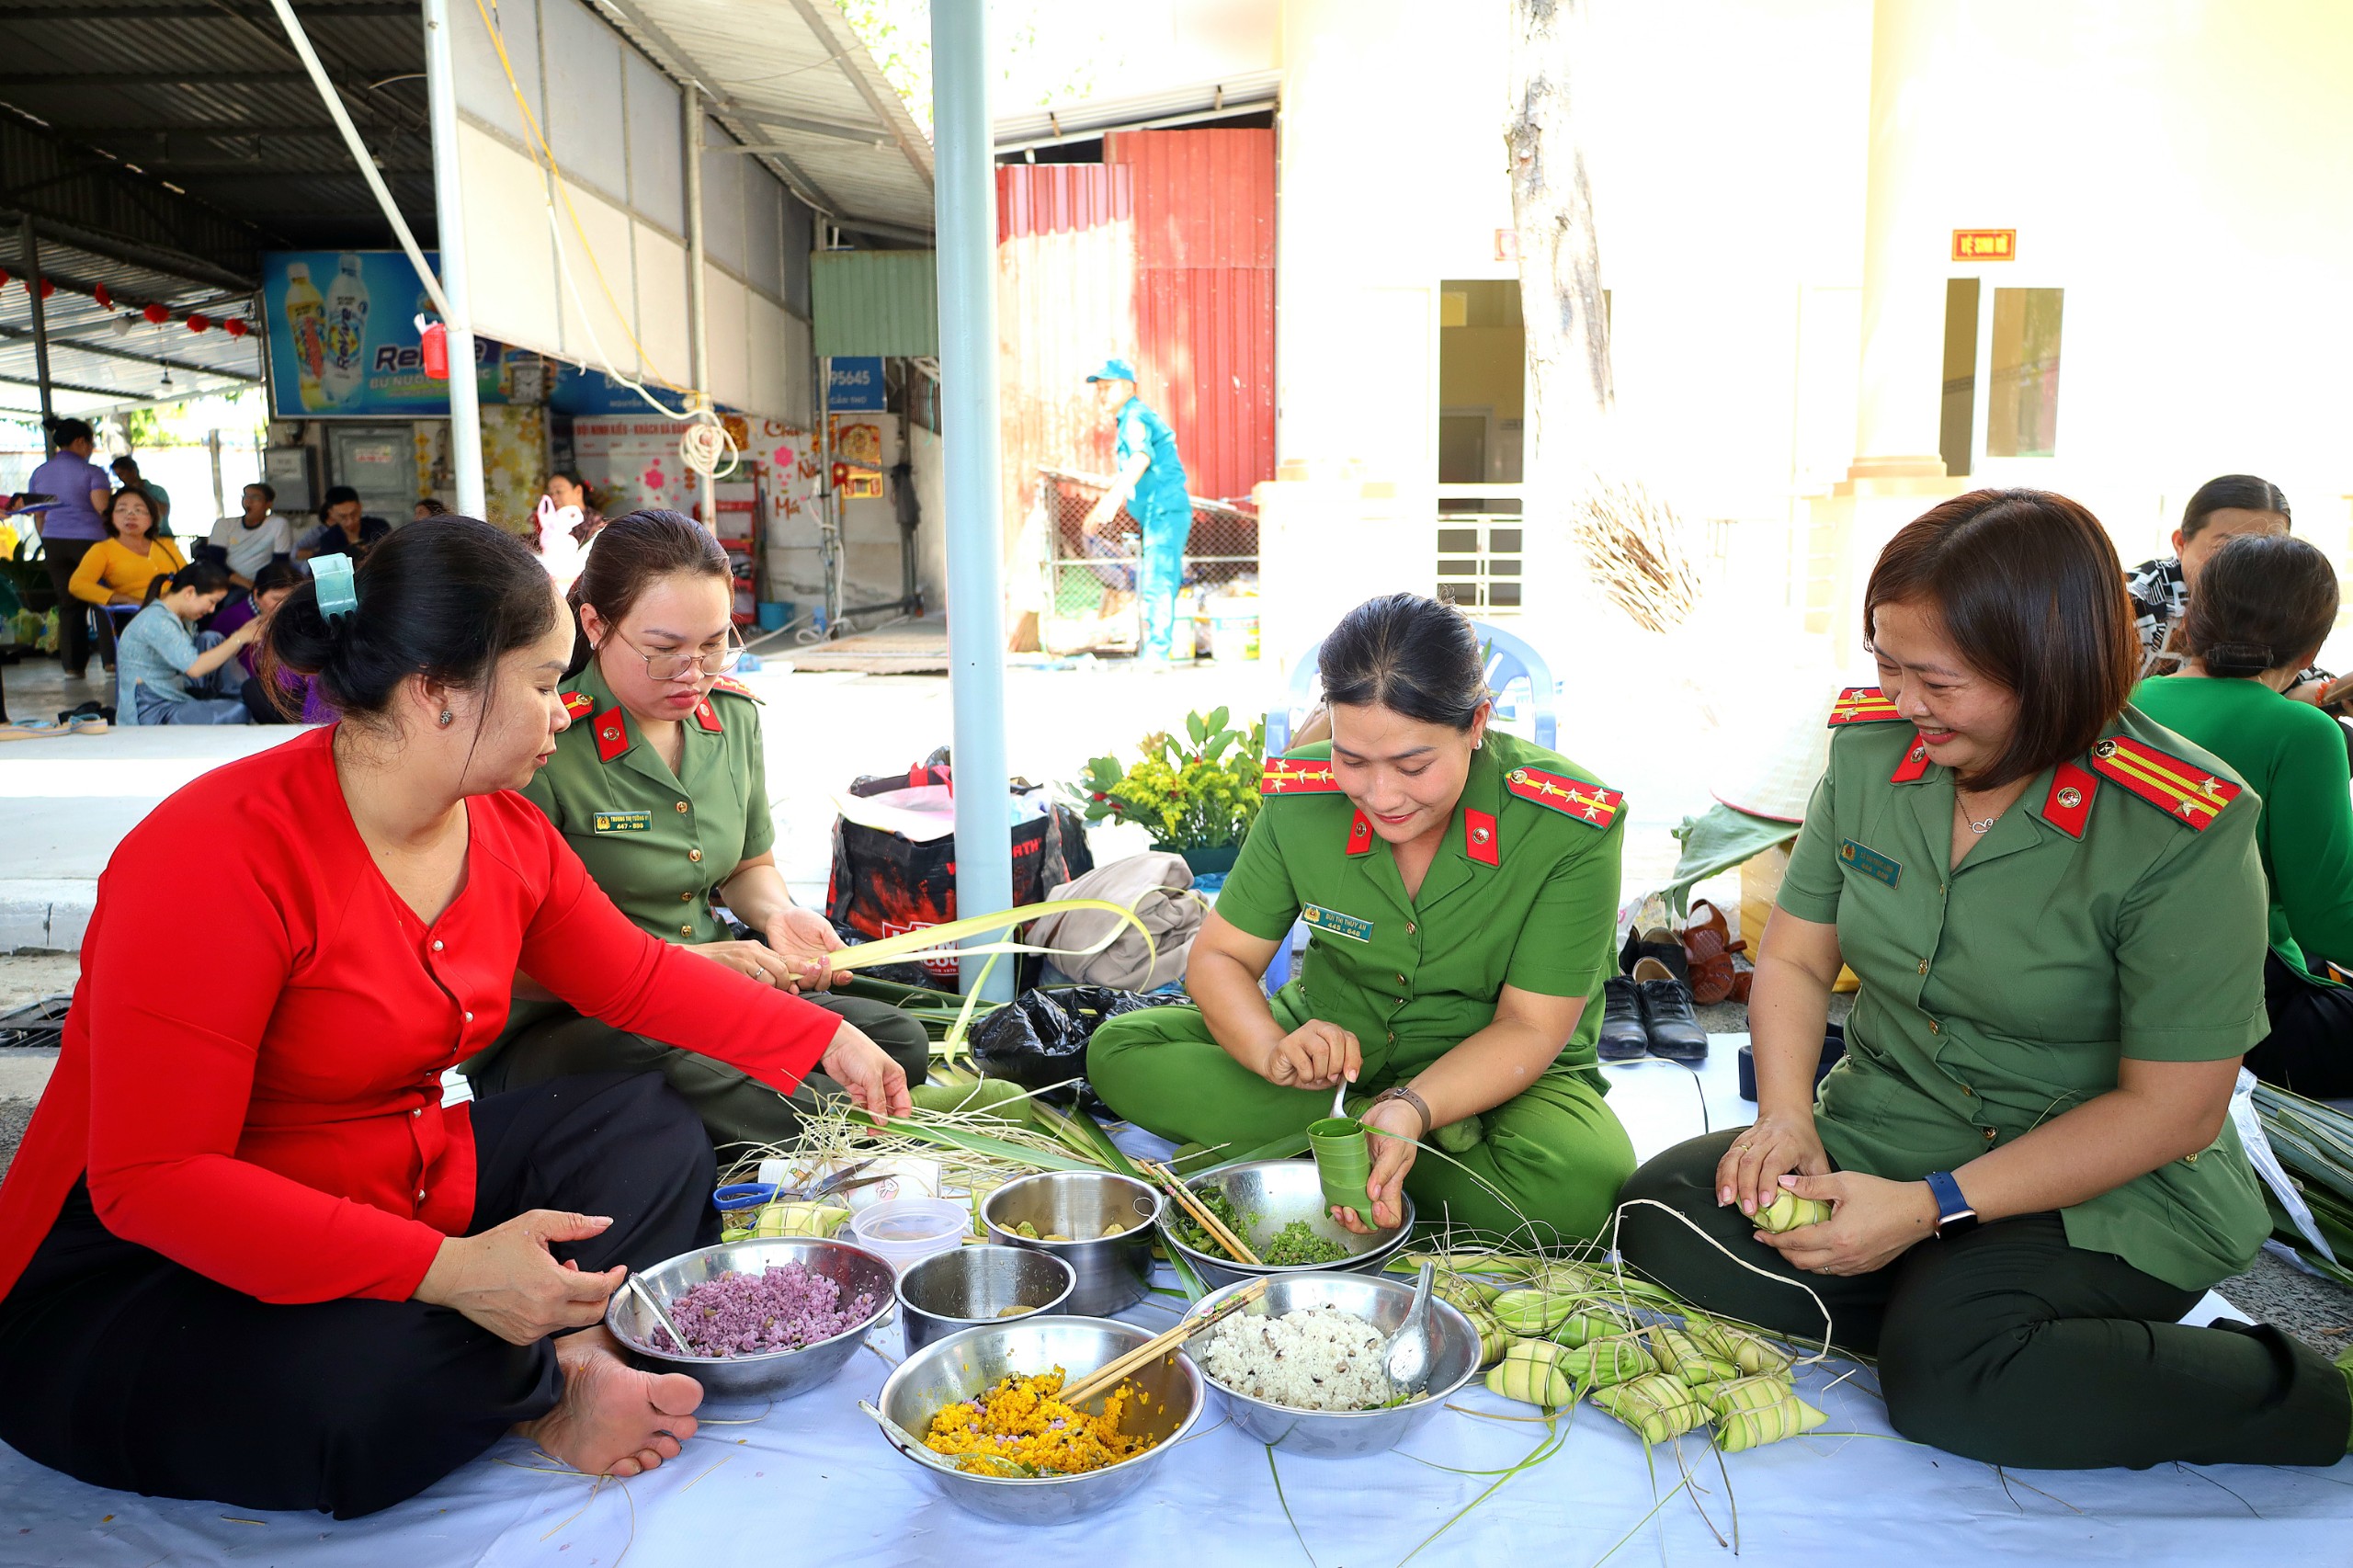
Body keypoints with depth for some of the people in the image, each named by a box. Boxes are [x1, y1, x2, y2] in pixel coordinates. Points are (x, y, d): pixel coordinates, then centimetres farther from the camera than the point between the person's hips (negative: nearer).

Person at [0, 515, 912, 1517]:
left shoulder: (505, 833, -3)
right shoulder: (225, 855, -28)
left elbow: (638, 979, 13)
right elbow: (151, 1178, -29)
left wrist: (827, 1039, 12)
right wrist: (450, 1270, -36)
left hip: (405, 1194, 9)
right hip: (139, 1273, -8)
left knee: (653, 1132, 3)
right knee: (375, 1385, -37)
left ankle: (562, 1357, -19)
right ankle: (550, 1386, -4)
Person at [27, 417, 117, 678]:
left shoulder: (39, 473, 11)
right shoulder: (91, 472, -6)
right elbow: (104, 509, -15)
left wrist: (47, 545, 20)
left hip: (53, 541, 5)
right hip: (89, 539, -5)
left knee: (68, 603, 8)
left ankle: (73, 665, 7)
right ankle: (112, 660, -2)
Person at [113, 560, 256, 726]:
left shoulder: (183, 619, 11)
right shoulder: (156, 621, -18)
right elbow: (195, 668, -26)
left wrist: (242, 633, 0)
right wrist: (238, 639, -21)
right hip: (154, 713, -9)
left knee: (211, 640, -1)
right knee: (241, 712, -25)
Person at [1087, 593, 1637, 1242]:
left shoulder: (1571, 828, -22)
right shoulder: (1301, 798, -13)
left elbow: (1529, 1029, -18)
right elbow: (1217, 958, -6)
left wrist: (1410, 1110, -36)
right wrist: (1274, 1050, -28)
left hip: (1500, 1075, -3)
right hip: (1333, 1051, 3)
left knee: (1583, 1189, -36)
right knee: (1118, 1049, -14)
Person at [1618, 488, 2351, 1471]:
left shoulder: (2184, 833, -19)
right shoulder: (1872, 748, -4)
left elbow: (2171, 1109, -16)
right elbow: (1795, 957, 5)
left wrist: (1932, 1207, -22)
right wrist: (1785, 1114, -13)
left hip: (2106, 1195, -4)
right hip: (1881, 1137, 5)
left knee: (1949, 1372, -30)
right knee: (1665, 1222, -16)